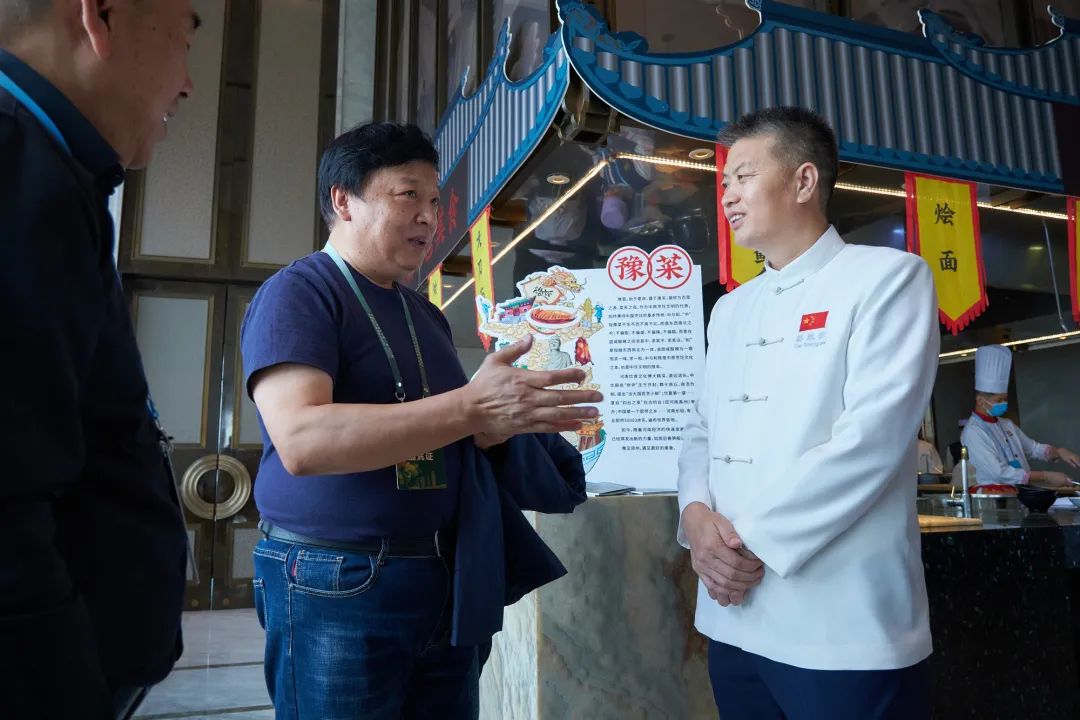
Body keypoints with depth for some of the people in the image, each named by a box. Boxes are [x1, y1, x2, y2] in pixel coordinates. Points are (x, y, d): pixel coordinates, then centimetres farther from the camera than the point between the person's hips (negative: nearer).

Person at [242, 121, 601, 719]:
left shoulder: (427, 316, 14)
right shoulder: (298, 293, -10)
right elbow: (301, 440, -25)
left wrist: (498, 423, -2)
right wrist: (472, 407, -29)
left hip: (448, 581, 7)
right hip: (338, 583, -7)